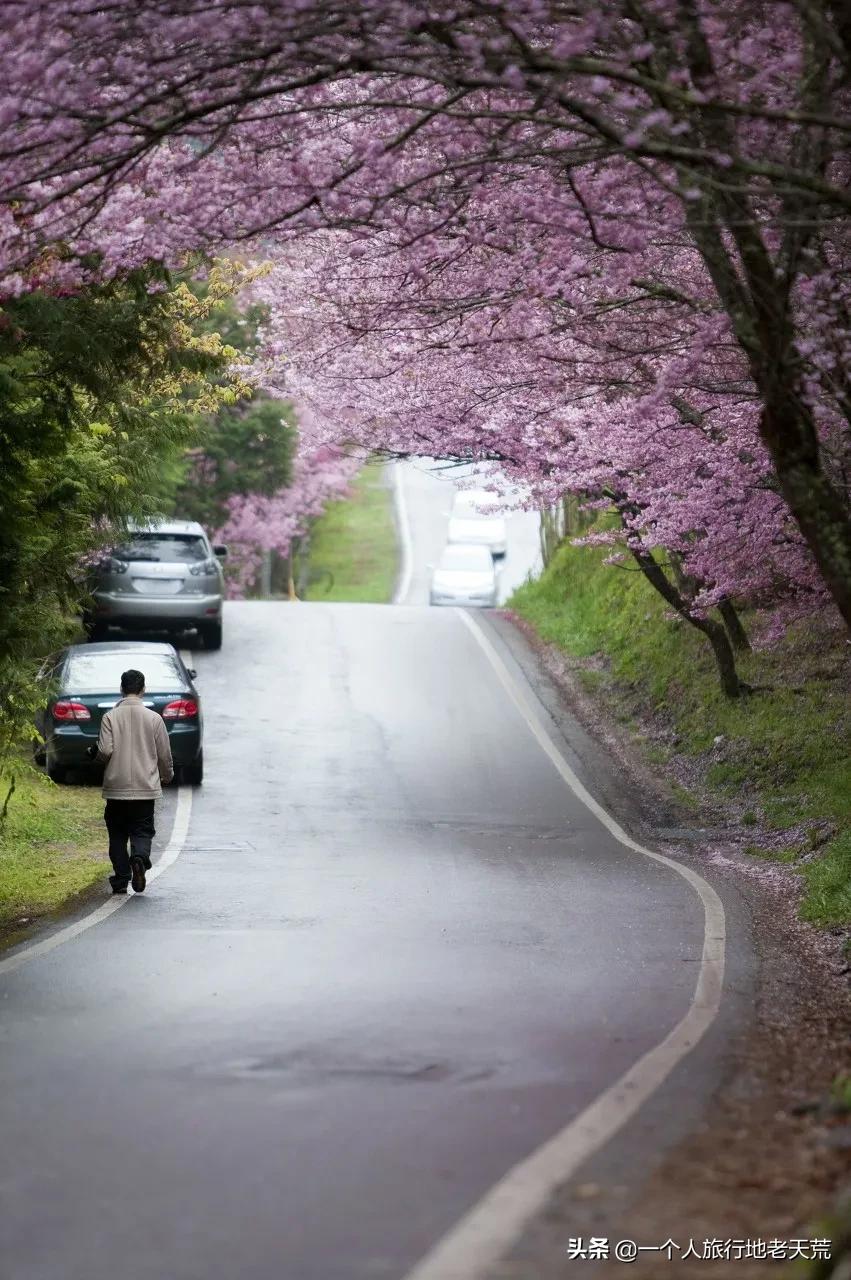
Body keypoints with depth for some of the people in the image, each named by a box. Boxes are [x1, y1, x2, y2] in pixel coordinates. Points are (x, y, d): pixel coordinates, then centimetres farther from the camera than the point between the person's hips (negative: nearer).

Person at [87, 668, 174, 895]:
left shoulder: (110, 717, -5)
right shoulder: (153, 718, -2)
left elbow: (106, 751, -12)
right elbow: (164, 755, 2)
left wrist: (94, 754, 11)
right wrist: (168, 775, 22)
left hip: (116, 787, 0)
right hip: (145, 787, 0)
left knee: (117, 834, 12)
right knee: (142, 831, 6)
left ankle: (121, 879, 6)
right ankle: (139, 858, -24)